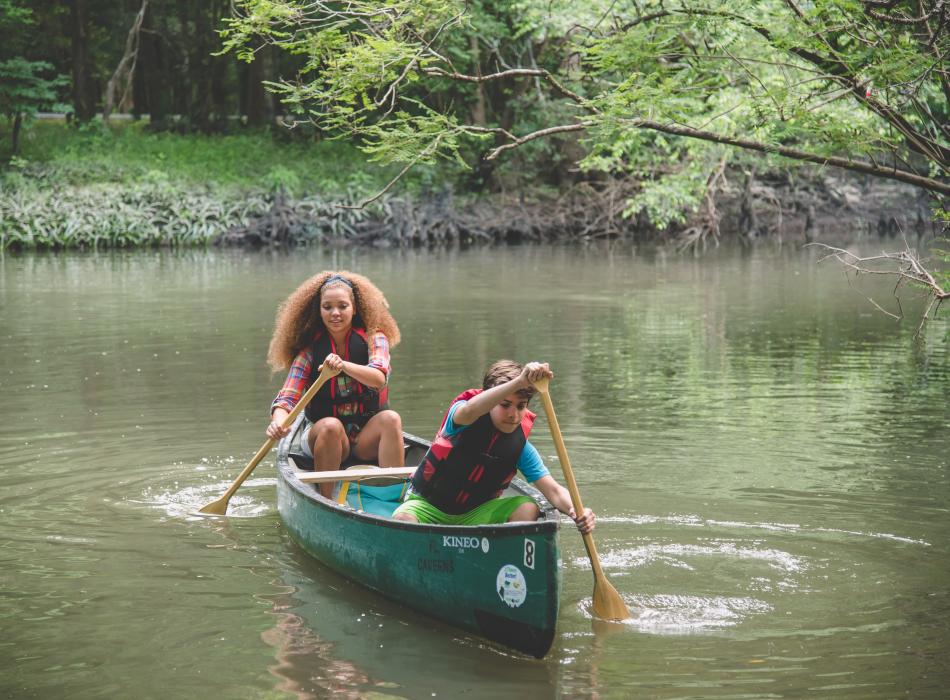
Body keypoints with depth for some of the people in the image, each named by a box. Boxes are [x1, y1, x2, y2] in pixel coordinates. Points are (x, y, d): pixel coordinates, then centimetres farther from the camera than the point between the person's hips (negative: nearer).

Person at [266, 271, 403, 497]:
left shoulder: (373, 338, -1)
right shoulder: (309, 351, -2)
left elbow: (379, 378, -21)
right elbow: (287, 397, -12)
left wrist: (344, 366, -40)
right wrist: (279, 421, -36)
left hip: (368, 437, 1)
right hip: (323, 437, 0)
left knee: (391, 419, -29)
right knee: (331, 427, -33)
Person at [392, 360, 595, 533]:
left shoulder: (521, 446, -5)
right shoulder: (464, 418, -17)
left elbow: (553, 490, -10)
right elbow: (469, 411, -44)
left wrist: (575, 511, -34)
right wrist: (519, 382, -58)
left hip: (474, 514, 3)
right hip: (428, 506, -3)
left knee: (528, 508, -21)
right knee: (403, 520, -36)